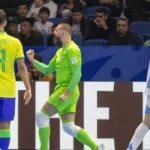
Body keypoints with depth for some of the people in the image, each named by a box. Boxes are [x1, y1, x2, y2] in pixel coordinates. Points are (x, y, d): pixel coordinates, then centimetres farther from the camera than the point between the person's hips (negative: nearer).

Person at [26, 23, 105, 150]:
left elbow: (77, 74, -17)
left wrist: (66, 93, -22)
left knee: (41, 116, -7)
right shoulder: (60, 51, 19)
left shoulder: (72, 49, -11)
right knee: (69, 127, 4)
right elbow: (48, 70, 24)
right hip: (63, 91, 9)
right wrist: (33, 61, 13)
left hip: (66, 90, -9)